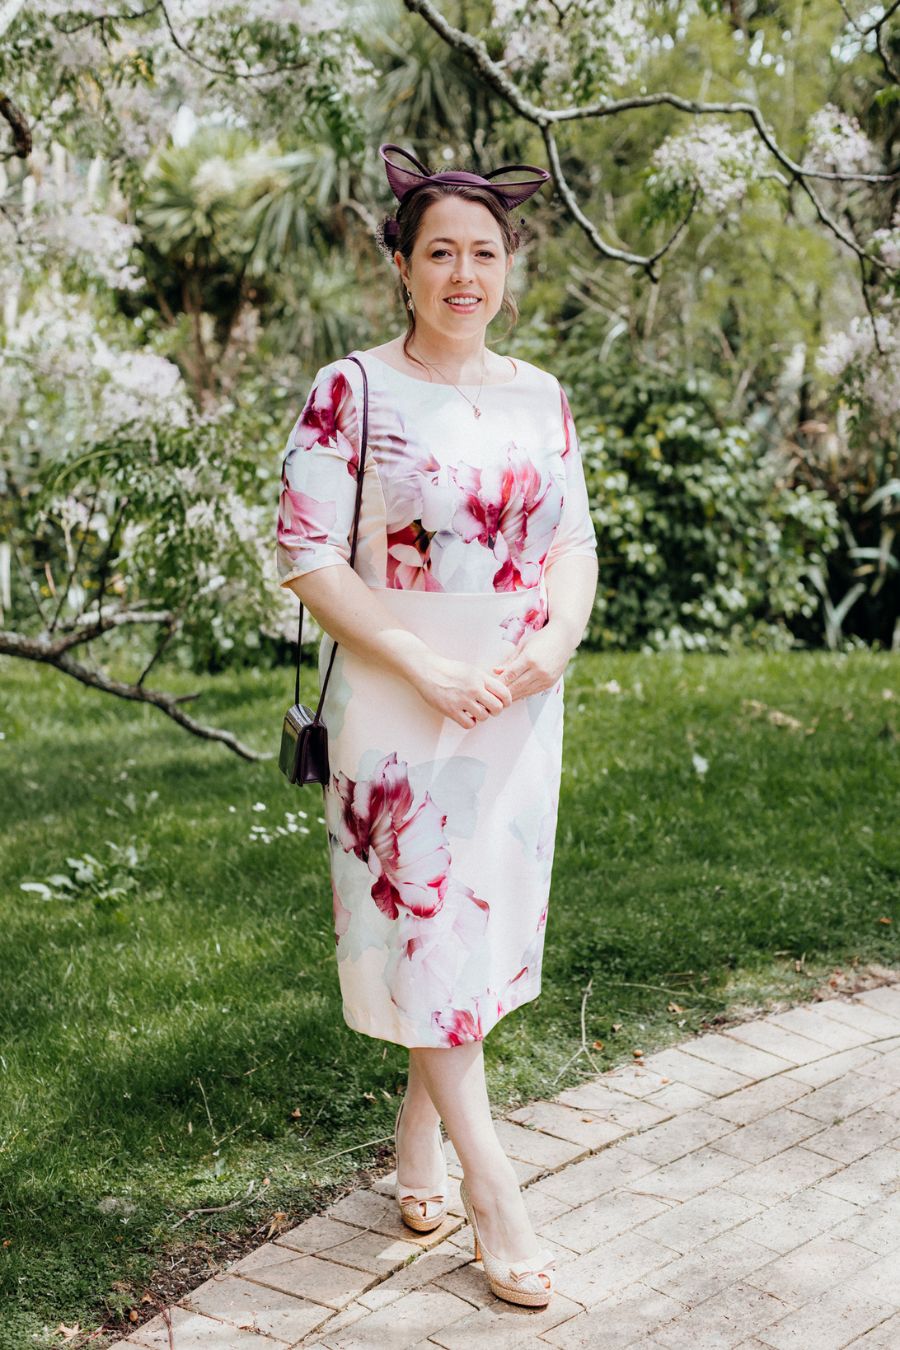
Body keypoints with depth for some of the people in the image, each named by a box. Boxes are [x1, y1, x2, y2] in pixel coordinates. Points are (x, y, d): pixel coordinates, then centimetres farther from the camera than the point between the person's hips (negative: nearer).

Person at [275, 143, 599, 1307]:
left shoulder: (538, 397, 7)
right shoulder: (350, 393, -7)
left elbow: (574, 539, 11)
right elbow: (307, 556, -11)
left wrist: (555, 642, -9)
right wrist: (426, 668, -18)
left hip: (520, 705, 5)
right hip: (398, 703, -5)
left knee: (488, 914, 11)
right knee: (425, 920, -1)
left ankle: (420, 1128, 31)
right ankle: (488, 1183, 8)